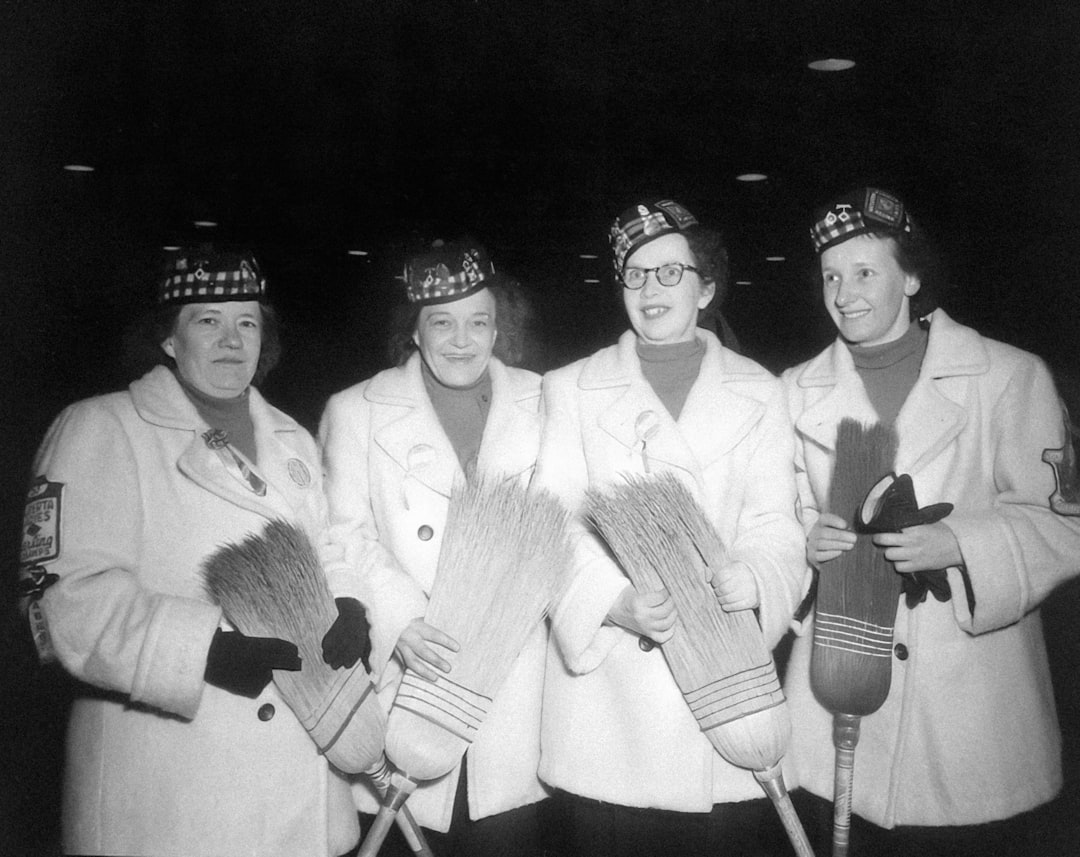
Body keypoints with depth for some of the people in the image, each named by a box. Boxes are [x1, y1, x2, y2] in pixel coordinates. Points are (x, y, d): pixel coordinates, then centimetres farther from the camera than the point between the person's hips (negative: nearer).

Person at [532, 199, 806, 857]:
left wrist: (753, 577, -17)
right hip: (603, 672, 0)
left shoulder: (759, 393, 12)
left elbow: (775, 520, 5)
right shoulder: (569, 389, 9)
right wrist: (613, 599, -17)